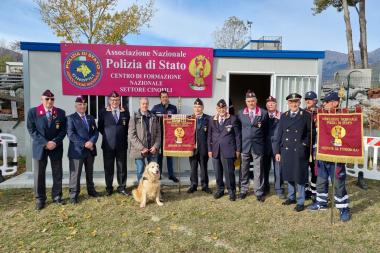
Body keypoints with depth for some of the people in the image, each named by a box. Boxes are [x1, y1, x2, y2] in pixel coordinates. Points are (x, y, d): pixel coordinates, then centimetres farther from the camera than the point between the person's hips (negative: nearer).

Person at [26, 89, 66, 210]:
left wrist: (55, 142, -13)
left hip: (56, 147, 2)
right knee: (39, 174, 4)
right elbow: (31, 130, -5)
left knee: (57, 174, 7)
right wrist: (45, 143, -14)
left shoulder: (61, 113, 3)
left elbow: (63, 130, 2)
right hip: (40, 147, -1)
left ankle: (56, 196, 21)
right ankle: (40, 199, 17)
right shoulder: (33, 112, -1)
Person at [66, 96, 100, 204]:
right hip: (77, 150, -5)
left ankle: (91, 190, 31)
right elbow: (71, 134, -13)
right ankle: (73, 195, 10)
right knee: (75, 174, 0)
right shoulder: (71, 118, -3)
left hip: (90, 150, 6)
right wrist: (84, 144, -19)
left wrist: (91, 141, -13)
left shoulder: (91, 118, 14)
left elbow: (96, 132, 7)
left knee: (90, 172, 17)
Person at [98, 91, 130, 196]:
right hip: (108, 145, -1)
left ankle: (122, 188, 20)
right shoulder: (103, 112, 3)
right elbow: (100, 128, 7)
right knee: (108, 168, 8)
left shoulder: (125, 112, 6)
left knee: (122, 167, 7)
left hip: (122, 144, 1)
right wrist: (107, 135, 4)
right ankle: (109, 188, 21)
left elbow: (128, 127, 9)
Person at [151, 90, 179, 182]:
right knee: (159, 154, 7)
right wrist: (160, 117, -13)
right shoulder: (156, 107, 4)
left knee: (170, 154, 7)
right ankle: (158, 174, 18)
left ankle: (171, 174, 15)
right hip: (159, 134, -1)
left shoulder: (173, 108, 6)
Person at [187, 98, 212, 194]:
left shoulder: (208, 118, 1)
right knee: (193, 167, 9)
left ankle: (204, 185, 20)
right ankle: (193, 185, 21)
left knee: (204, 167, 9)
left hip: (203, 147, -1)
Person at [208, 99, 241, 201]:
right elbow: (209, 136, 11)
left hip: (228, 150, -3)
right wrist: (209, 149, 5)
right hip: (215, 150, 3)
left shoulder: (233, 119, 1)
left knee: (229, 172, 0)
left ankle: (232, 192, 15)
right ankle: (220, 190, 25)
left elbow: (237, 135, 1)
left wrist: (238, 149, -3)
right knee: (218, 172, 10)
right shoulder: (212, 120, 11)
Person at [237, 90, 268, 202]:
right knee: (244, 170, 11)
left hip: (258, 146, -2)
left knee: (258, 171, 4)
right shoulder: (241, 113, 5)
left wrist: (262, 141, 4)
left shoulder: (263, 113, -2)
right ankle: (243, 190, 25)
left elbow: (266, 129, 7)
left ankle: (259, 192, 15)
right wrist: (239, 143, 5)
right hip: (244, 145, 2)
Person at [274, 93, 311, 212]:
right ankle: (291, 197, 32)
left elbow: (310, 132, 1)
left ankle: (300, 202, 17)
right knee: (289, 175, 14)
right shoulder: (284, 116, 8)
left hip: (300, 152, -4)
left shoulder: (306, 115, -2)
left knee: (299, 177, 3)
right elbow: (279, 134, 8)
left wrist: (305, 144, -10)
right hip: (286, 151, 4)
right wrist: (277, 151, 6)